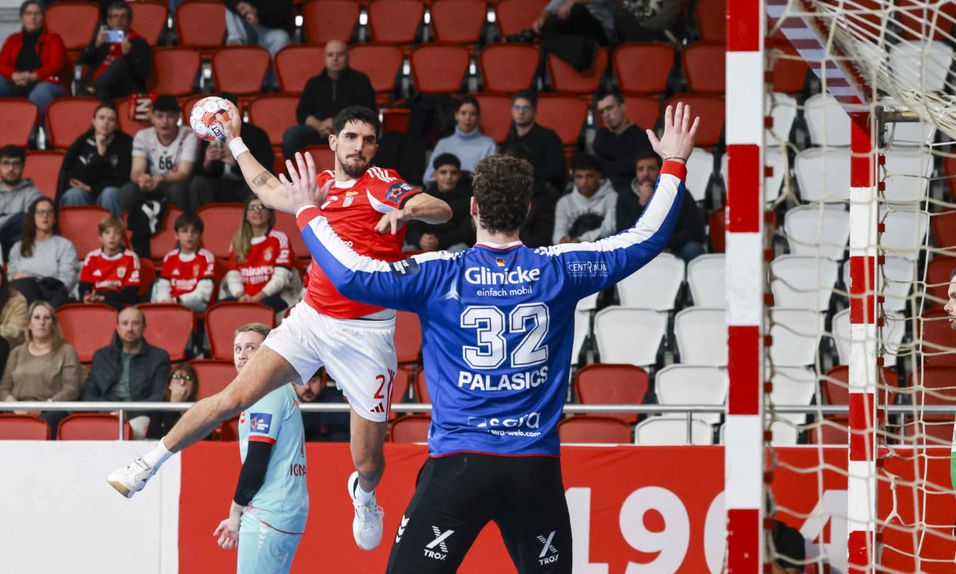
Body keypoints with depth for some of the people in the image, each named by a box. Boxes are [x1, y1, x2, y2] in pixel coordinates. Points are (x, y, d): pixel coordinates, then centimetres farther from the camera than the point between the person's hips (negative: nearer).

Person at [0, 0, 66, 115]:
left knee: (39, 95, -41)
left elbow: (55, 66, 1)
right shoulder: (13, 40, 25)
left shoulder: (53, 39, 16)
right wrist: (15, 75, -15)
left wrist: (33, 76, -20)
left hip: (44, 82, -3)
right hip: (16, 85, 3)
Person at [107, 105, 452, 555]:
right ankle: (151, 463, 3)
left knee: (367, 462, 2)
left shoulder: (380, 183, -5)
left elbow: (442, 210, -18)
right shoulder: (320, 186, 11)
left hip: (366, 333, -4)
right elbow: (268, 188, 32)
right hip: (311, 317, 4)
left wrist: (406, 210, -37)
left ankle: (363, 493, 38)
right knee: (234, 397, -9)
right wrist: (235, 142, 38)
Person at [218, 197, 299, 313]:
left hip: (271, 296, -4)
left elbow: (281, 277, -6)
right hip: (244, 297, 4)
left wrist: (258, 297, -18)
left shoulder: (279, 239, 5)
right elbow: (233, 275, 9)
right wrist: (240, 295, -13)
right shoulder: (237, 242, 18)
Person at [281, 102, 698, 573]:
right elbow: (645, 240, 11)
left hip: (460, 463, -2)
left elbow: (351, 274, -9)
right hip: (537, 468, 2)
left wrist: (308, 211, 6)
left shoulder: (440, 276, -5)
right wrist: (674, 165, 23)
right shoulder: (557, 271, 2)